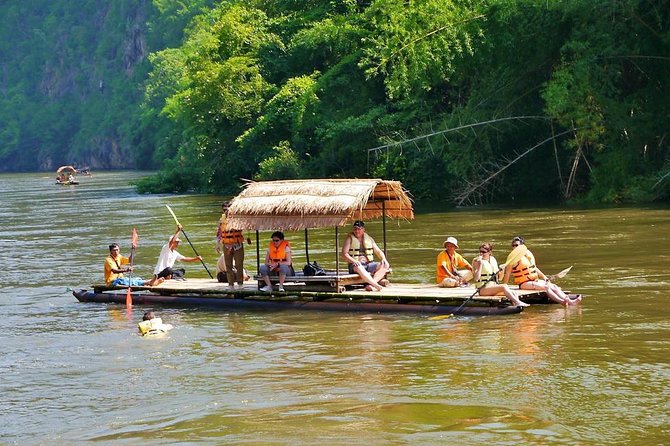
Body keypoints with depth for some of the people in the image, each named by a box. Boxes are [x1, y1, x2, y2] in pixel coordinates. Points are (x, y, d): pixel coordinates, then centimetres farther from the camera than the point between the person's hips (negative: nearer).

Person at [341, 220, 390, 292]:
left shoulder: (369, 239, 17)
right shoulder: (350, 239, 7)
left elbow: (378, 251, 18)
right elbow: (344, 254, -3)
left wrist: (384, 259, -4)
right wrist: (354, 261, -22)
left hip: (369, 264, 4)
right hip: (355, 265, -4)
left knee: (384, 266, -22)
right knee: (358, 267, -40)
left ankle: (370, 285, -39)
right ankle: (376, 285, -49)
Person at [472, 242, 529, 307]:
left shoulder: (493, 260, 14)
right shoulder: (476, 261, -3)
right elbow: (476, 279, -15)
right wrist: (480, 265, -21)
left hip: (494, 286, 6)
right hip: (483, 289, -6)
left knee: (513, 293, -17)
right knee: (504, 286, -29)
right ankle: (518, 303, -32)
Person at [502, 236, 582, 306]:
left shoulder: (528, 254, 12)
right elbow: (507, 274, -8)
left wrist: (544, 277, 20)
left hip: (535, 280, 7)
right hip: (524, 283, -7)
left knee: (553, 286, -11)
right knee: (546, 287, -26)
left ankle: (569, 300, -26)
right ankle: (562, 302, -41)